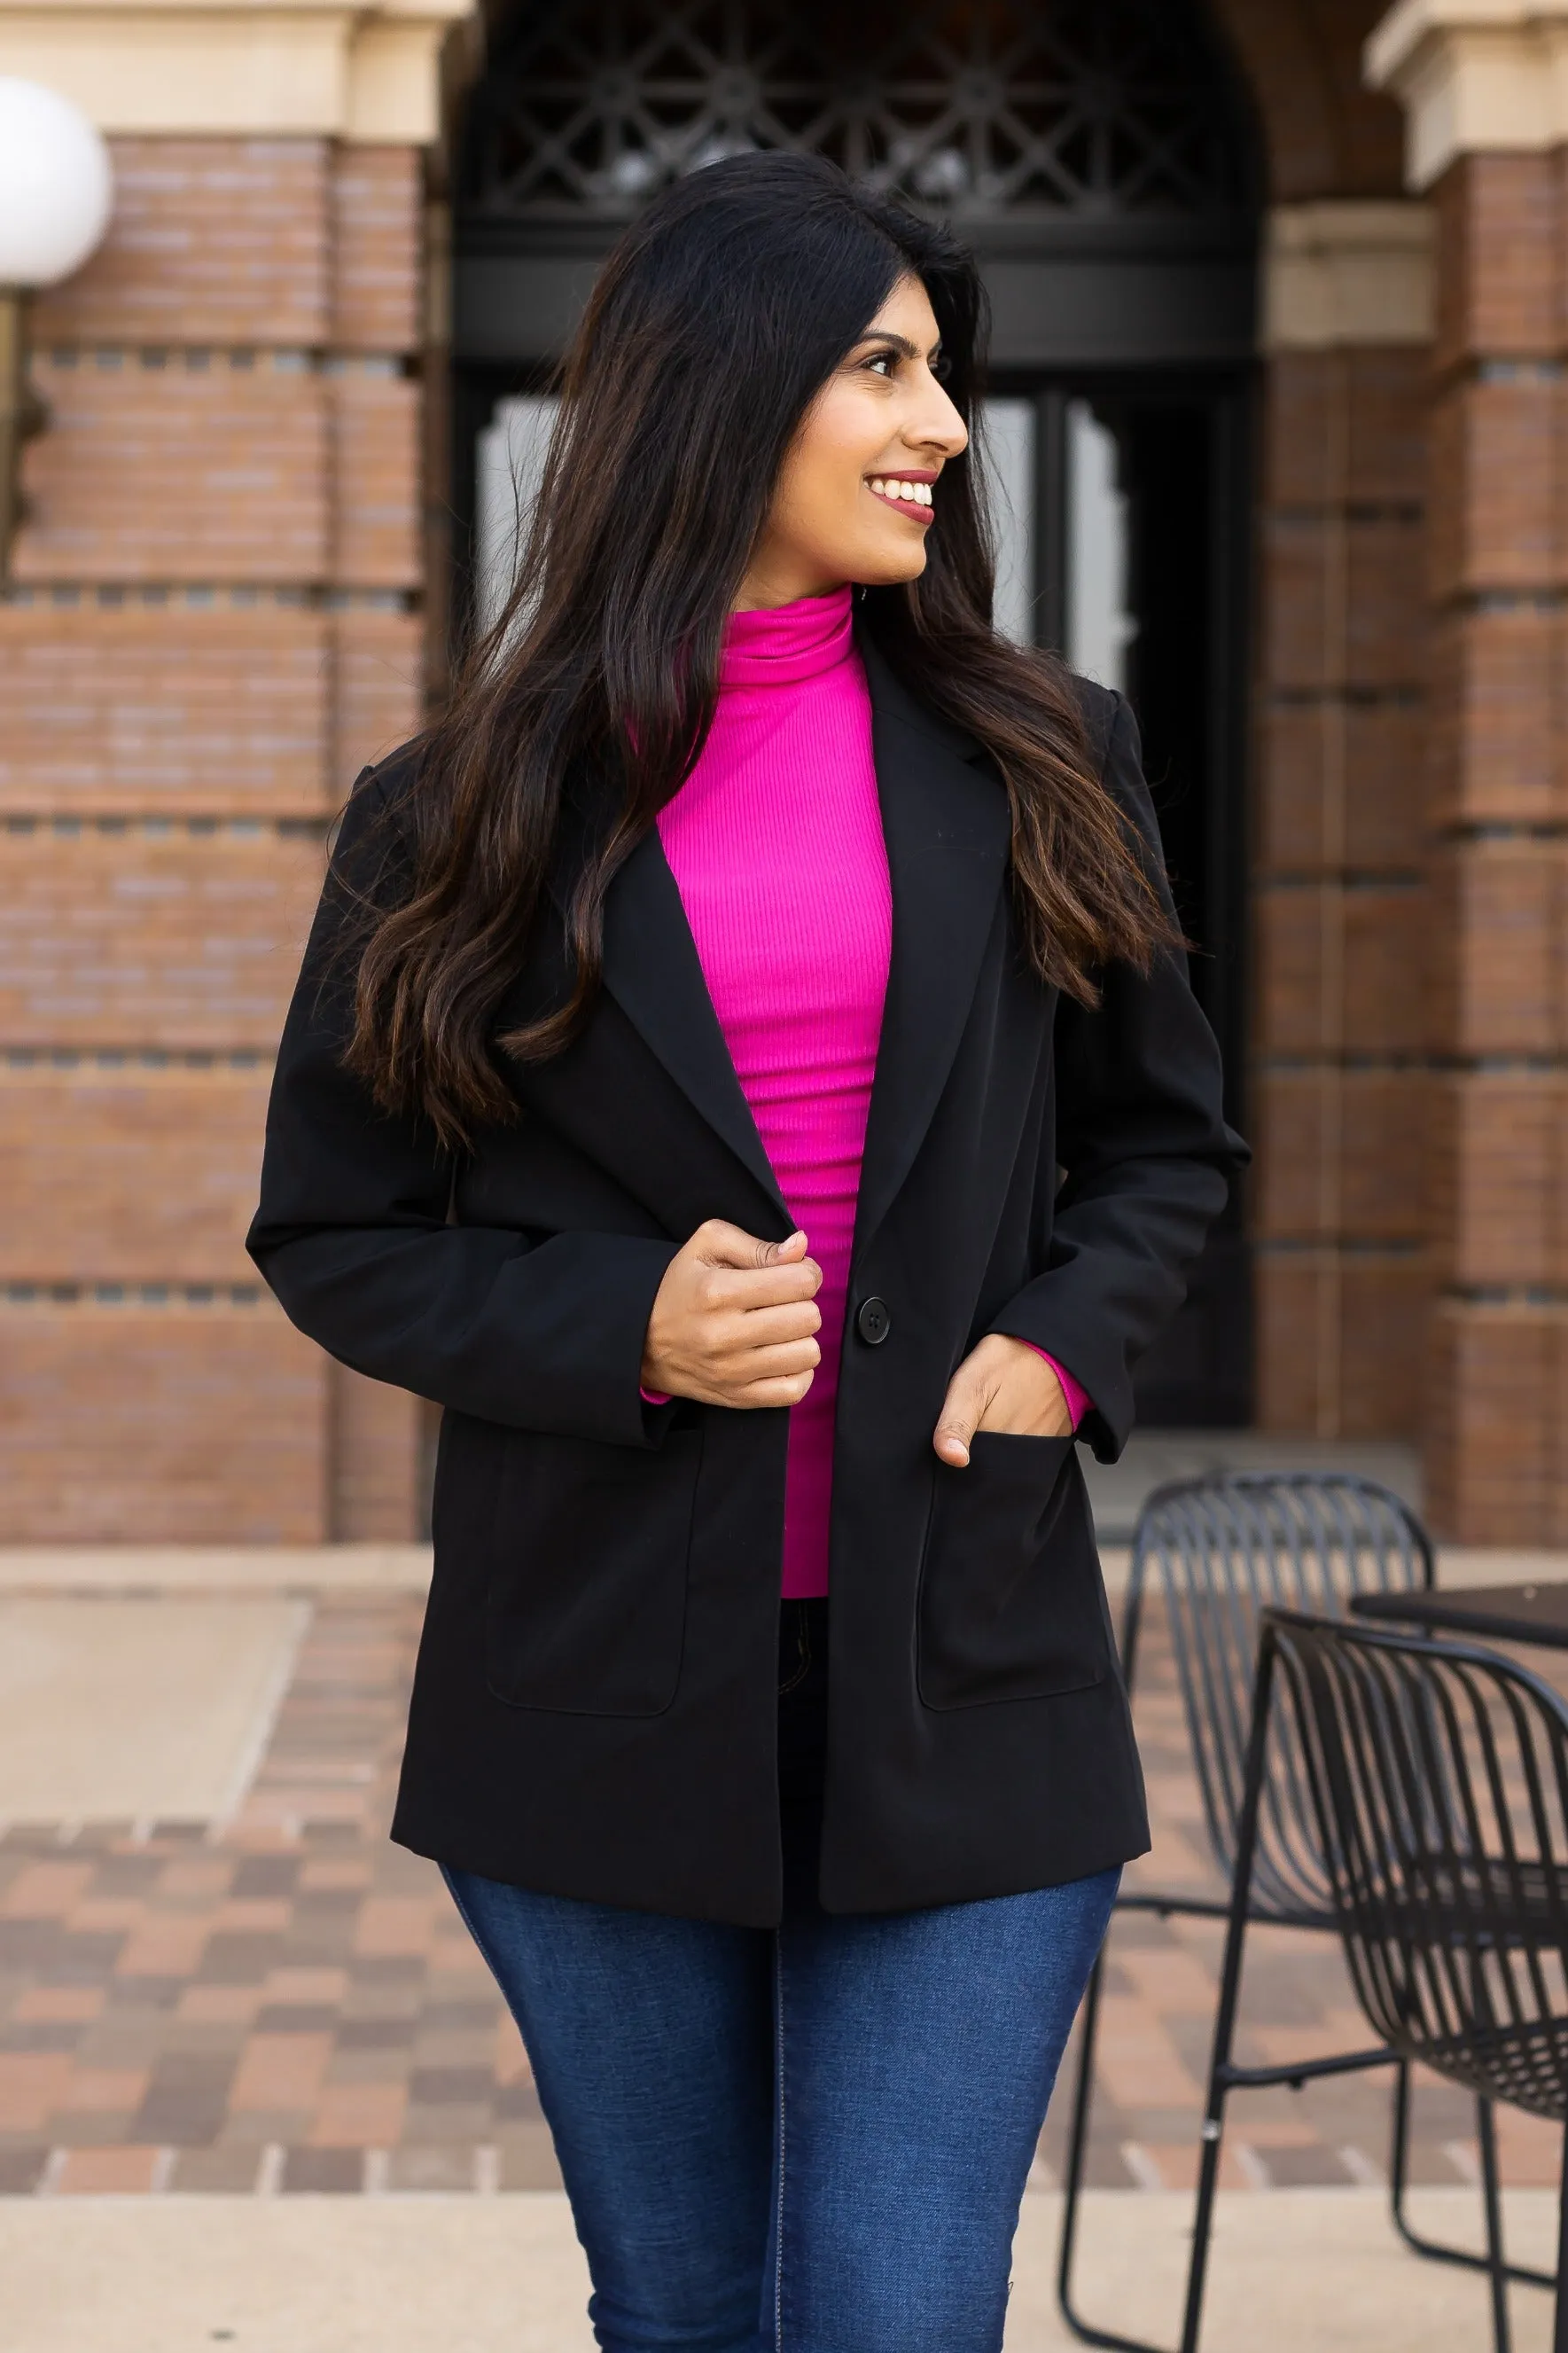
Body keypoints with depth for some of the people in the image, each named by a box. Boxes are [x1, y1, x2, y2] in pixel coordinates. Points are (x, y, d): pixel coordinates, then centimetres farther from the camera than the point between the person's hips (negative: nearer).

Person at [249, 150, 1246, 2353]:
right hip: (599, 1691, 0)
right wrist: (619, 1334, -12)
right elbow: (332, 1233, 5)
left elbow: (1166, 1136, 16)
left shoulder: (1042, 761, 6)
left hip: (960, 1687, 1)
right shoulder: (457, 823, 0)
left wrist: (1063, 1345, -4)